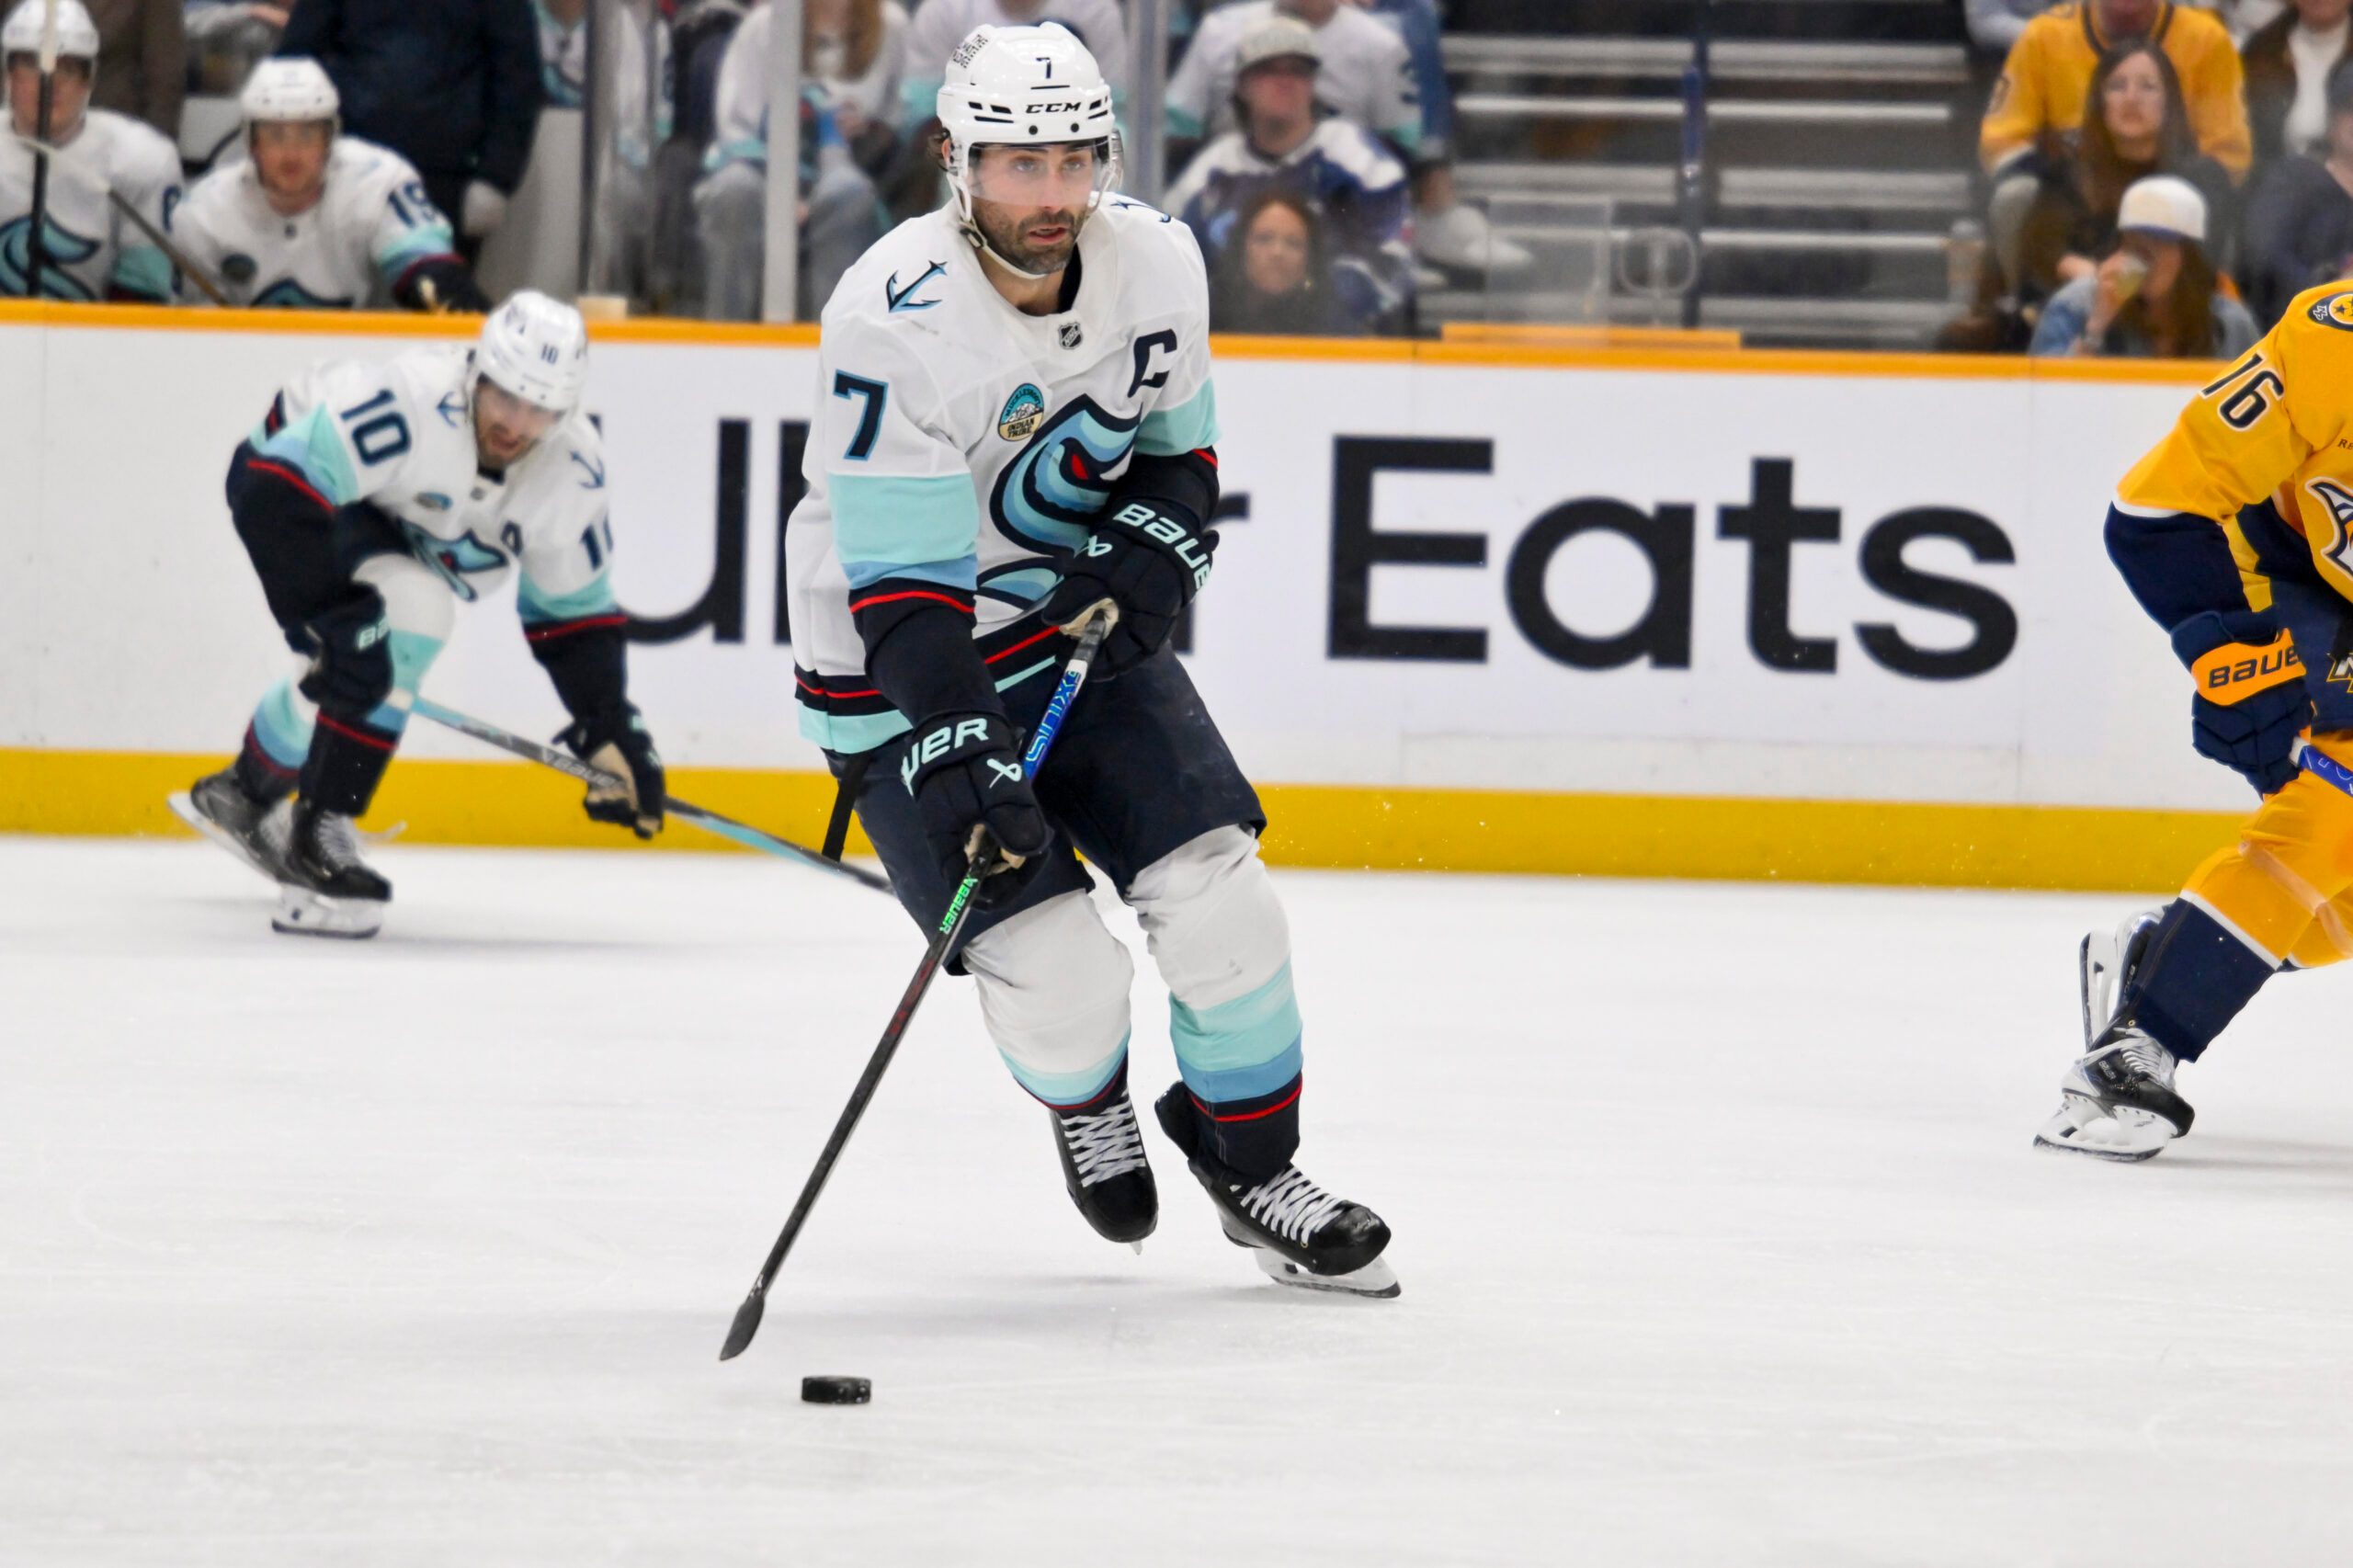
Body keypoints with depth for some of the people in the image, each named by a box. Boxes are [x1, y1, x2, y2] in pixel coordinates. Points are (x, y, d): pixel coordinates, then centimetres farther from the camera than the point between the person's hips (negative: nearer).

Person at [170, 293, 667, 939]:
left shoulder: (572, 469, -19)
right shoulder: (411, 405, -40)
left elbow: (573, 612, -6)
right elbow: (276, 490, -42)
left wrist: (612, 733, -13)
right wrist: (330, 616, -43)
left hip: (392, 523, 7)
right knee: (413, 610, -28)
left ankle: (243, 794, 49)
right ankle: (317, 836, -22)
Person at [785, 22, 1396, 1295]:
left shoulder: (1156, 264, -9)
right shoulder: (894, 322, -27)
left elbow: (1180, 448, 9)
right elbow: (900, 590, -28)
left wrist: (1151, 554, -11)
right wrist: (962, 760, -36)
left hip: (1085, 632, 5)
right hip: (904, 678, -5)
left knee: (1217, 893, -8)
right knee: (1058, 974, -13)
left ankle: (1252, 1166, 15)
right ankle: (1083, 1098, 24)